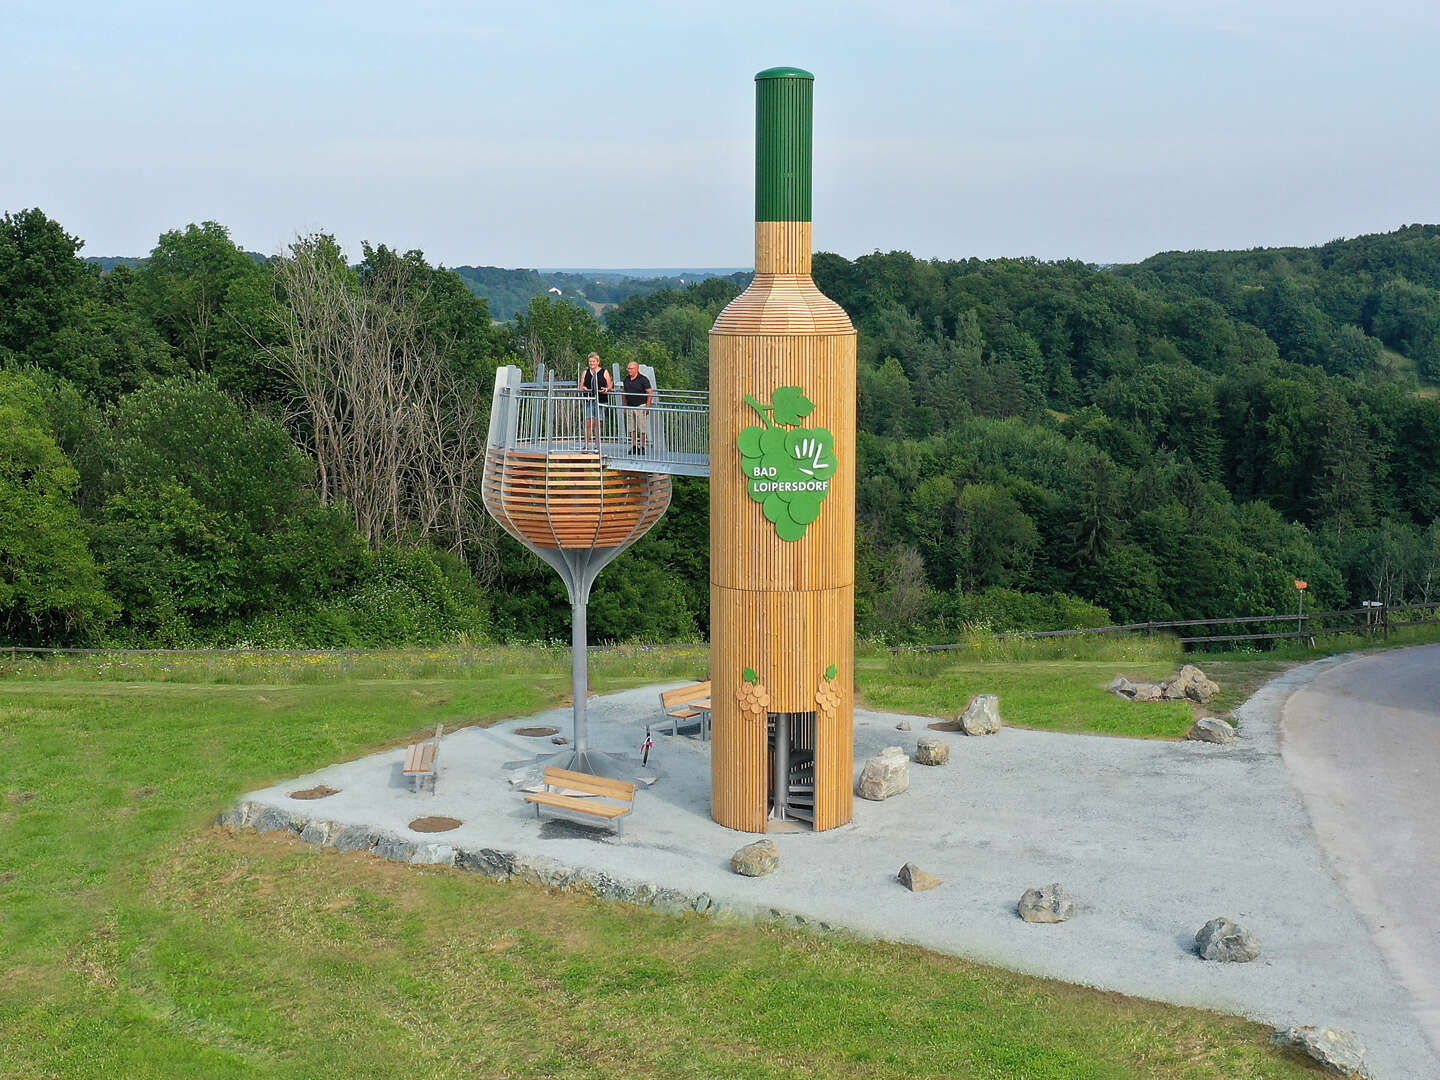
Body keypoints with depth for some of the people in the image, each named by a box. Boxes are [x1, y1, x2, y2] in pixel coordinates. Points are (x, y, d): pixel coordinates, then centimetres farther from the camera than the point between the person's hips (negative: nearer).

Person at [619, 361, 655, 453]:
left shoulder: (643, 379, -7)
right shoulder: (626, 379, 10)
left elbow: (650, 393, -8)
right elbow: (624, 393, 19)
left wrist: (648, 407, -13)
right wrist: (624, 406, 13)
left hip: (641, 406, -5)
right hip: (629, 407, 5)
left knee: (642, 429, -4)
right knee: (632, 428, 6)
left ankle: (642, 447, 2)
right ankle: (634, 446, 13)